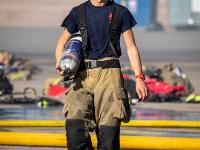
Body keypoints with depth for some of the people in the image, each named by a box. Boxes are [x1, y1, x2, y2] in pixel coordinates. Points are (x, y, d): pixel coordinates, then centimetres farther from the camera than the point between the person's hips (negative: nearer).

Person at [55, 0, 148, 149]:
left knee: (108, 130, -8)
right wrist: (60, 62, -5)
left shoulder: (120, 12, 10)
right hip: (83, 74, 1)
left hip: (109, 72, -1)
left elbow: (131, 47, 10)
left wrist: (139, 77, 1)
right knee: (74, 125, -15)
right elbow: (62, 43, 17)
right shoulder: (78, 12, 14)